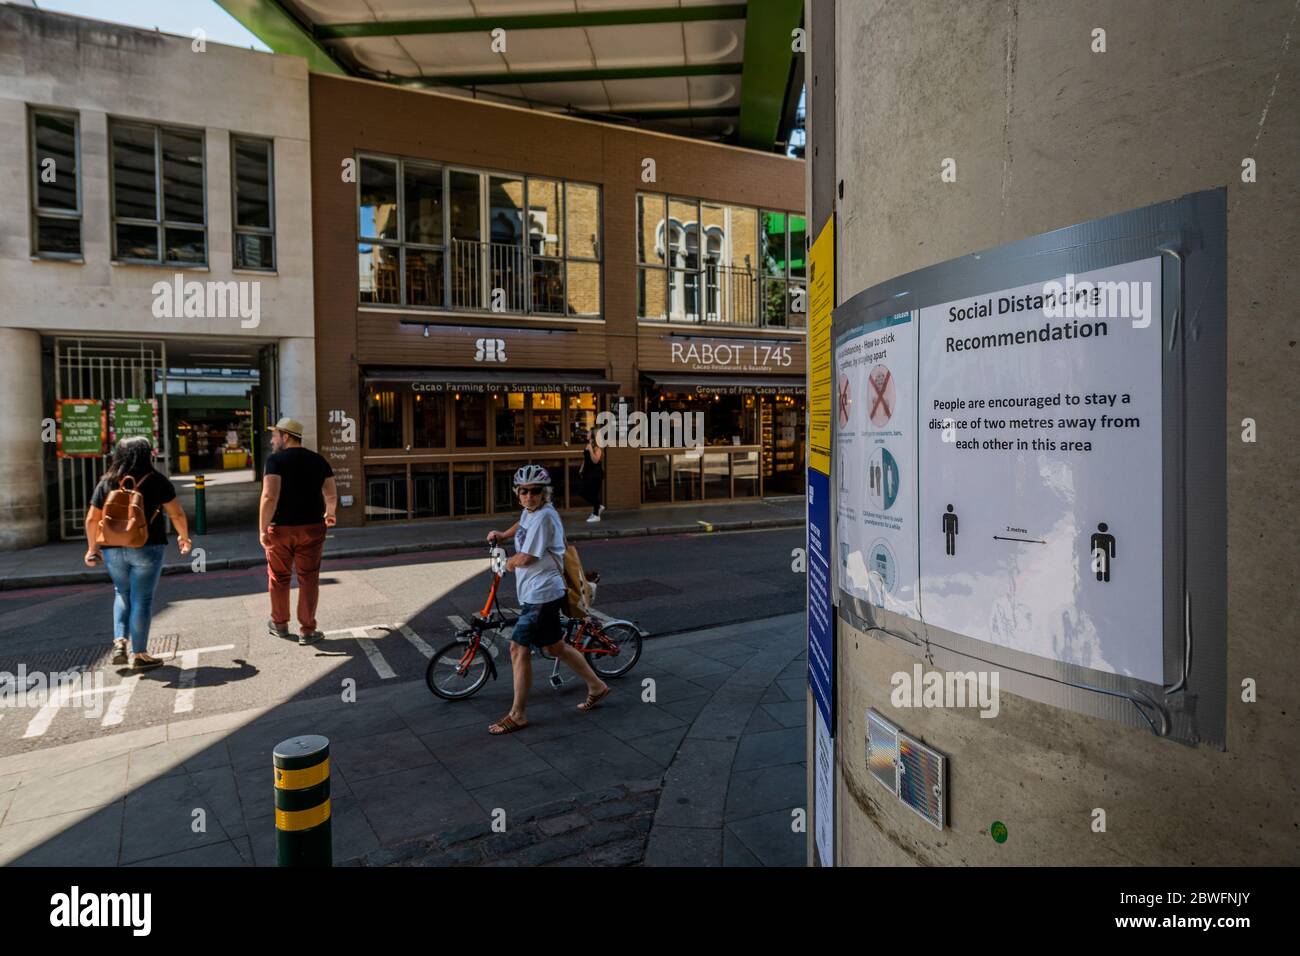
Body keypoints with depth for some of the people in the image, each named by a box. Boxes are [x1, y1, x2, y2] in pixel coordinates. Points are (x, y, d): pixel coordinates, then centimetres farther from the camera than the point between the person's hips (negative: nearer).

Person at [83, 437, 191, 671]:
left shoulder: (106, 482, 6)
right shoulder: (156, 480, -4)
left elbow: (92, 519, 7)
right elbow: (176, 514, -3)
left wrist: (92, 548, 19)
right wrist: (184, 537, 12)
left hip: (112, 549, 4)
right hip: (146, 548, -4)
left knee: (122, 593, 23)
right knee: (142, 599, 2)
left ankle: (119, 642, 12)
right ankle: (139, 655, 8)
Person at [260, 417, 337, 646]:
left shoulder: (275, 460, -8)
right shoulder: (318, 460, 5)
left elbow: (270, 496, -18)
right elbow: (332, 494, 7)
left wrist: (262, 529, -14)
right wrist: (330, 513, 27)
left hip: (281, 528, -2)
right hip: (312, 527, 3)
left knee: (279, 577, 15)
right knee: (308, 578, 7)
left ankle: (279, 624, 29)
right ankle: (307, 631, 8)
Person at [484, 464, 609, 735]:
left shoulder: (544, 516, -20)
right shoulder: (530, 511, 9)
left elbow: (525, 558, -18)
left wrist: (510, 562, 2)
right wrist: (501, 534, 24)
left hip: (541, 593, -10)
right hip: (536, 592, 10)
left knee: (518, 649, -4)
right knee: (555, 646, 18)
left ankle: (518, 715, 8)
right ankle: (596, 686, 32)